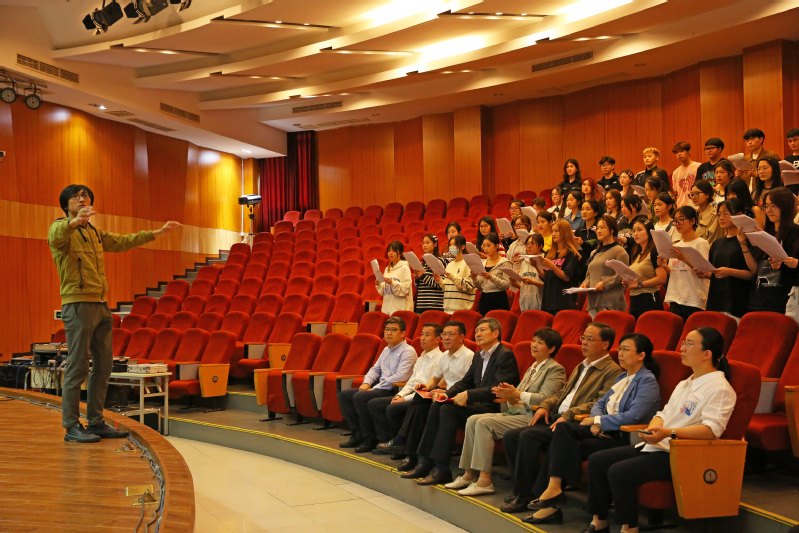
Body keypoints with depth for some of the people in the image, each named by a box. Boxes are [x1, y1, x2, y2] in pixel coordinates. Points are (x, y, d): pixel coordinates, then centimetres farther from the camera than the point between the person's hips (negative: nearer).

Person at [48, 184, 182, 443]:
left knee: (103, 365, 9)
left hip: (101, 305, 8)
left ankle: (96, 422, 17)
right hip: (78, 304, -8)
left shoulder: (96, 233, 20)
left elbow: (123, 241, 30)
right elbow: (57, 237, -28)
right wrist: (74, 221, -50)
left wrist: (157, 232, 29)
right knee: (77, 366, -8)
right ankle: (71, 427, -1)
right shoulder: (60, 228, -4)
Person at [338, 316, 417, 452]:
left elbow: (400, 376, -20)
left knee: (359, 397, -28)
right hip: (380, 387, 10)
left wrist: (376, 388, -17)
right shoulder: (386, 350, 20)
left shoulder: (408, 351, -9)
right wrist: (366, 383, 4)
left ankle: (370, 438, -18)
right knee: (344, 395, 0)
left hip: (394, 390, -10)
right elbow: (375, 369, 26)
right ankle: (357, 434, -1)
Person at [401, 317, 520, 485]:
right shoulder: (478, 356, 19)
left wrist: (468, 395, -24)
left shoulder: (505, 355, -10)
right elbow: (466, 382, 19)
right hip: (477, 404, 9)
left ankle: (441, 468, -24)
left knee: (448, 410, -24)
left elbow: (498, 388, -21)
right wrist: (446, 394, 0)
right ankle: (427, 462, -11)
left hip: (495, 408, -9)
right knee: (436, 406, -9)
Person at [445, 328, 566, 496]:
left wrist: (516, 394, -21)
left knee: (484, 423, -24)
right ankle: (469, 474, -5)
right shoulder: (532, 369, 24)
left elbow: (545, 398, -17)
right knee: (473, 420, -7)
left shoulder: (555, 369, -4)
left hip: (532, 418, -9)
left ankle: (484, 480, -24)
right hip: (516, 412, 9)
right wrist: (510, 396, -3)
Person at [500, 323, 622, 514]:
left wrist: (569, 415, -22)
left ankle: (523, 496, -18)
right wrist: (545, 406, 7)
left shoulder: (613, 371, -3)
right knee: (510, 436, -8)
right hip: (554, 418, 9)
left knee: (528, 436, -28)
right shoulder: (580, 367, 26)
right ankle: (524, 489, 0)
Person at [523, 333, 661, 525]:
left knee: (564, 445, -21)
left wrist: (597, 421, -12)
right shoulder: (623, 377, 21)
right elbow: (600, 403, 20)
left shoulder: (647, 381, -8)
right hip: (604, 431, 8)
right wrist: (597, 420, -4)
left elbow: (633, 417, -20)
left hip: (625, 439, -8)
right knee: (563, 428, -17)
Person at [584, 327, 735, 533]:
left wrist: (670, 433, -30)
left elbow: (712, 429, -22)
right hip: (657, 446, 10)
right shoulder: (685, 384, 21)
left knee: (619, 472, -27)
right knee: (597, 461, -2)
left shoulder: (720, 388, -10)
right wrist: (653, 428, -2)